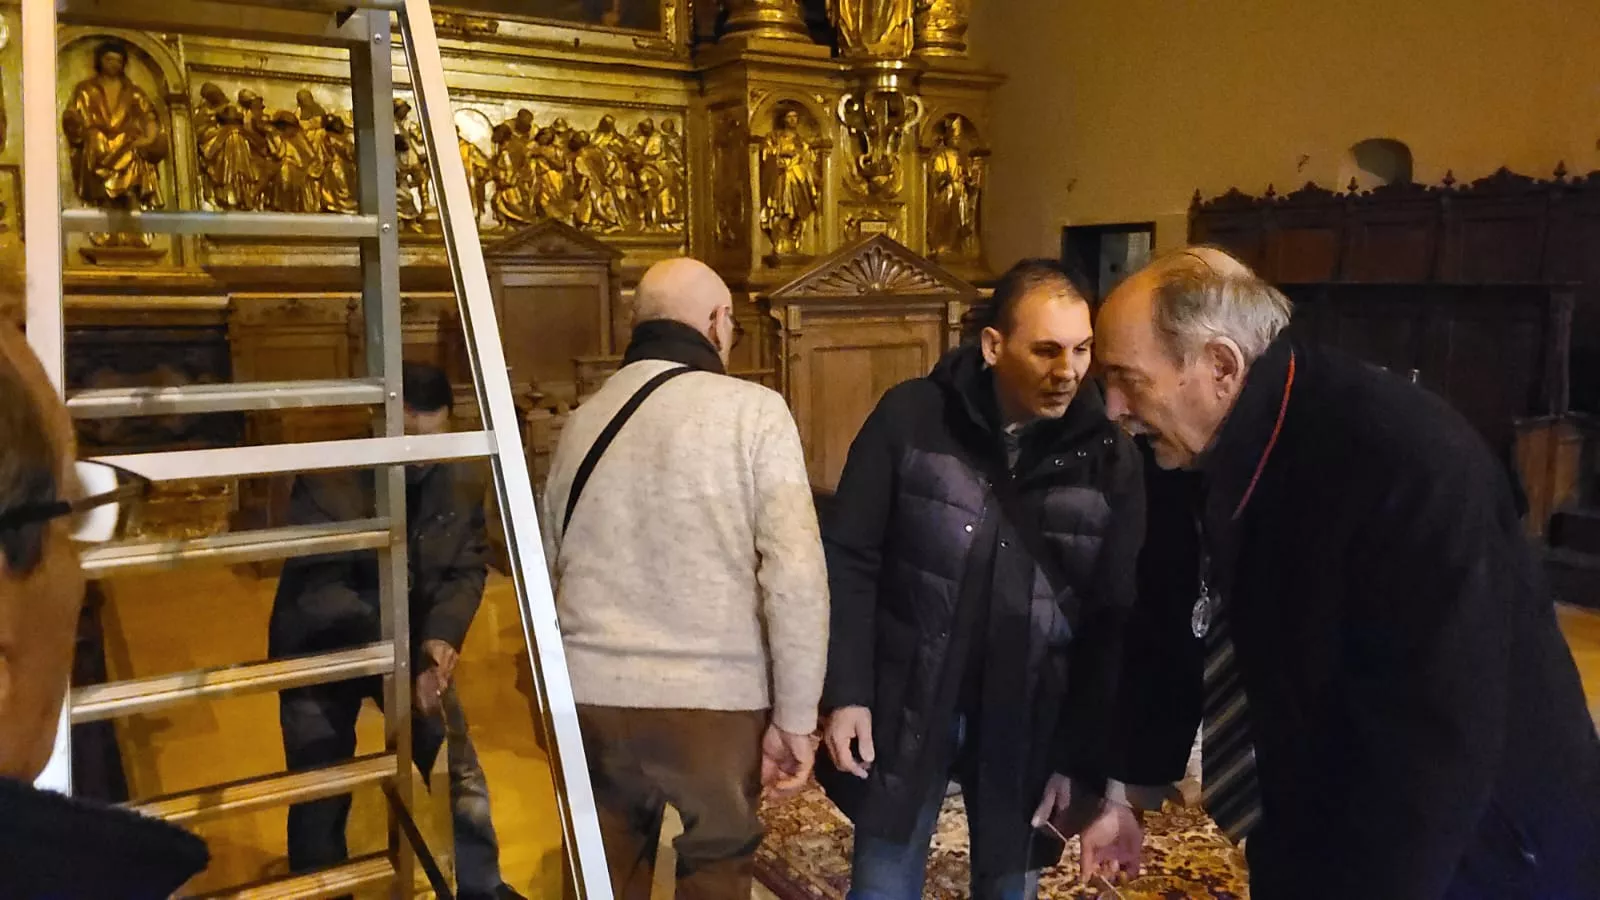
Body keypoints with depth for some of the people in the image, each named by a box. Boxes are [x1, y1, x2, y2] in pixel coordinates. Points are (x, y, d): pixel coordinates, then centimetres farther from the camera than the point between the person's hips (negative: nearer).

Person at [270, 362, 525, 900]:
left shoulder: (461, 483, -11)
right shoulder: (327, 482, -25)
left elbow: (469, 569, -8)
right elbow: (317, 591, -29)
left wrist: (441, 636, -29)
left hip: (414, 647, 3)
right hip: (321, 654, -3)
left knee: (461, 773, 6)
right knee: (320, 800, 6)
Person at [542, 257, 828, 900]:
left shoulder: (582, 422, 8)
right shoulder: (753, 411, -6)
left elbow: (550, 567, 14)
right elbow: (795, 574, -13)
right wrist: (795, 717, -7)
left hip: (591, 695, 4)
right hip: (715, 698, -4)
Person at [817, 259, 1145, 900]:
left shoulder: (1110, 456, -4)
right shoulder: (909, 417, -9)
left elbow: (1114, 622, -2)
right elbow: (849, 560, -5)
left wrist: (1083, 757, -4)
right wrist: (846, 692, -11)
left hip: (1029, 725, 1)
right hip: (904, 710, -1)